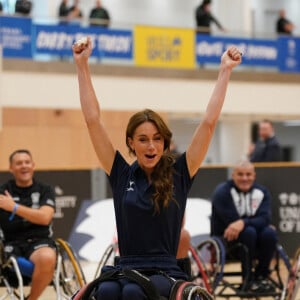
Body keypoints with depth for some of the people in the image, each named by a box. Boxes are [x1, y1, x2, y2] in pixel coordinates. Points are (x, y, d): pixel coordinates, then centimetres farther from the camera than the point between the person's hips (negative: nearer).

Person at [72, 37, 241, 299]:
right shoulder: (122, 176, 10)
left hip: (166, 275, -1)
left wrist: (225, 70, 2)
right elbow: (93, 121, 8)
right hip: (125, 270, 1)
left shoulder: (179, 175, 6)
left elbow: (209, 123, 2)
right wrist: (82, 65, 6)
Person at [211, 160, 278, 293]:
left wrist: (243, 223, -37)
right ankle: (248, 279, -20)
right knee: (249, 231, -34)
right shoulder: (222, 192, -13)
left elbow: (265, 218, -18)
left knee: (270, 233, -27)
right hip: (225, 238, -4)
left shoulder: (262, 192, -1)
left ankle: (261, 276, -9)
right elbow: (232, 221, -22)